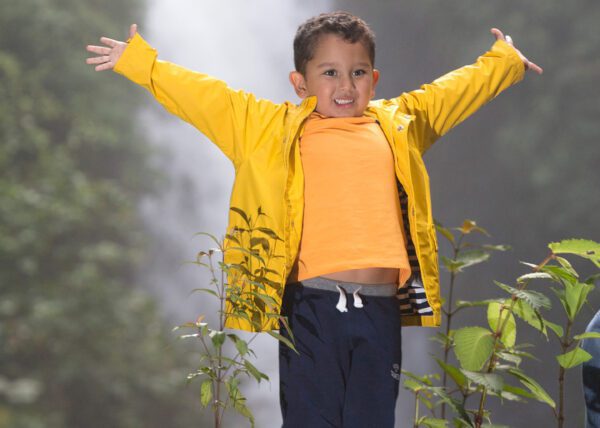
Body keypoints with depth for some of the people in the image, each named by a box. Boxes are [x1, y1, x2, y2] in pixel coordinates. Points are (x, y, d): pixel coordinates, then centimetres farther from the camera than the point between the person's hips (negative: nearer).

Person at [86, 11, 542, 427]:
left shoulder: (397, 126, 19)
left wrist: (504, 61, 44)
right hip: (312, 307, -3)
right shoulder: (273, 128, 10)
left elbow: (454, 91, 33)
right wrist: (138, 61, 11)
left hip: (381, 311, 3)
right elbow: (202, 95, 11)